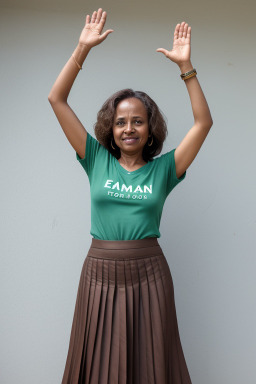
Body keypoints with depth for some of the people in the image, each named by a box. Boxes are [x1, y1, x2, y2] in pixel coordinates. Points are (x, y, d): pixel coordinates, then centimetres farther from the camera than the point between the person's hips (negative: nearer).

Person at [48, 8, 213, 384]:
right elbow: (57, 100, -1)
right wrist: (83, 47, -6)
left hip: (148, 275, 0)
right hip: (100, 272, 1)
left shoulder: (163, 168, 1)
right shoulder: (97, 160, 2)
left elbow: (203, 122, -5)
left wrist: (186, 66, -12)